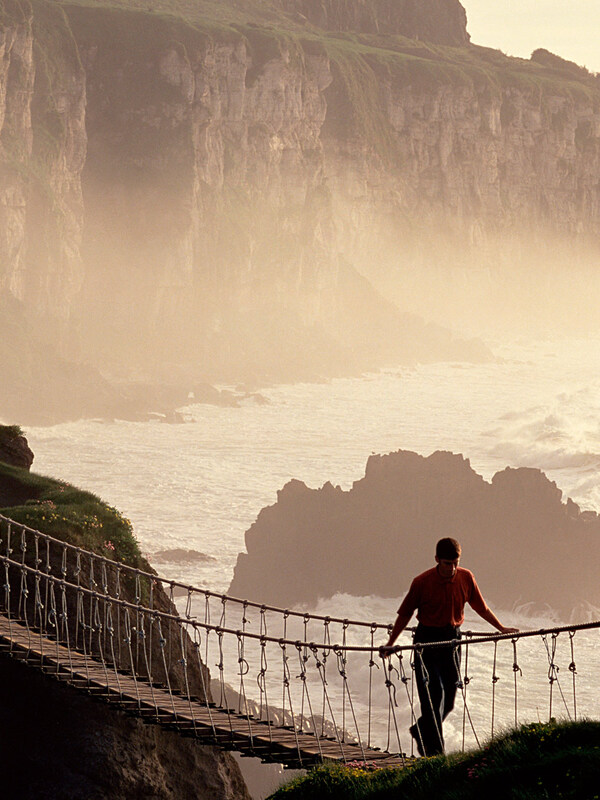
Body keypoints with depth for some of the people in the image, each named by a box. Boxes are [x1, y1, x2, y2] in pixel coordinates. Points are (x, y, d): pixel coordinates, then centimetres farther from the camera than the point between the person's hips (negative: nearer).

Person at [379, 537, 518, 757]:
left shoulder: (466, 578, -2)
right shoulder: (422, 582, -11)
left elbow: (481, 607, 13)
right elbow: (405, 613, -2)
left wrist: (501, 629, 17)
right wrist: (390, 643, -2)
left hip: (452, 639, 4)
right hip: (427, 639, -4)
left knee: (449, 696, 8)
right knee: (432, 694, -8)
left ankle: (420, 731, 31)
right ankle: (433, 749, -4)